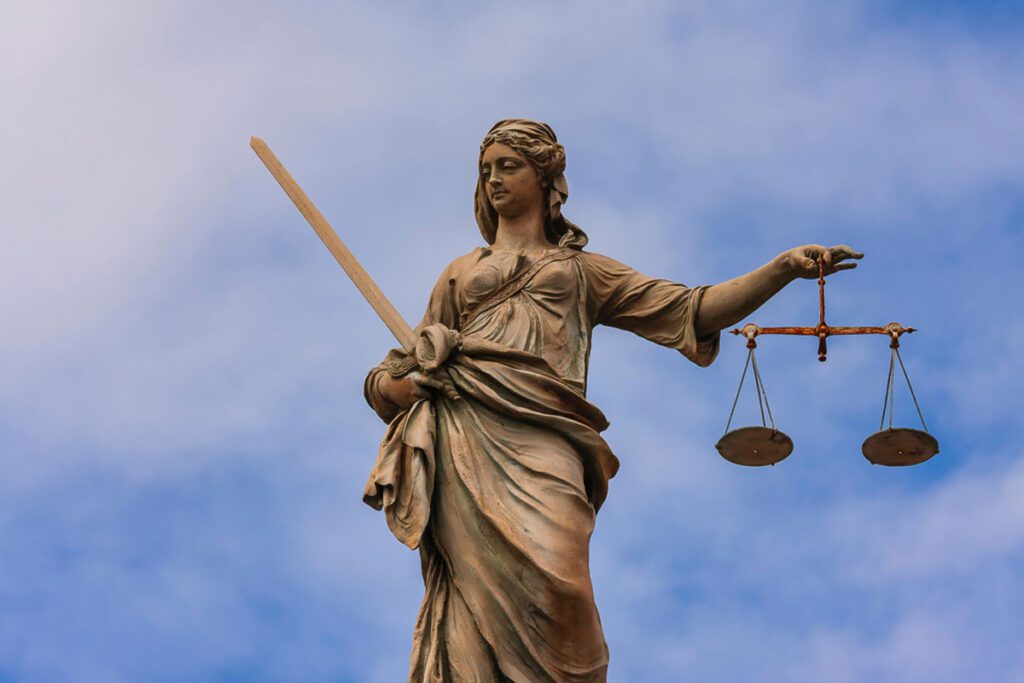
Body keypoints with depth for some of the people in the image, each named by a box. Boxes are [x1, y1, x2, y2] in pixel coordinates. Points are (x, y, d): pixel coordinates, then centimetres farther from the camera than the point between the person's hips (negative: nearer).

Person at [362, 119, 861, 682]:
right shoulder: (461, 273, 31)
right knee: (482, 586, -17)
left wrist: (785, 267, 4)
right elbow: (391, 377, 29)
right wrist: (392, 385, 3)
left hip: (540, 434, -1)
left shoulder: (584, 271, 28)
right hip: (465, 436, 1)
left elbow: (692, 310, 17)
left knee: (551, 574, -26)